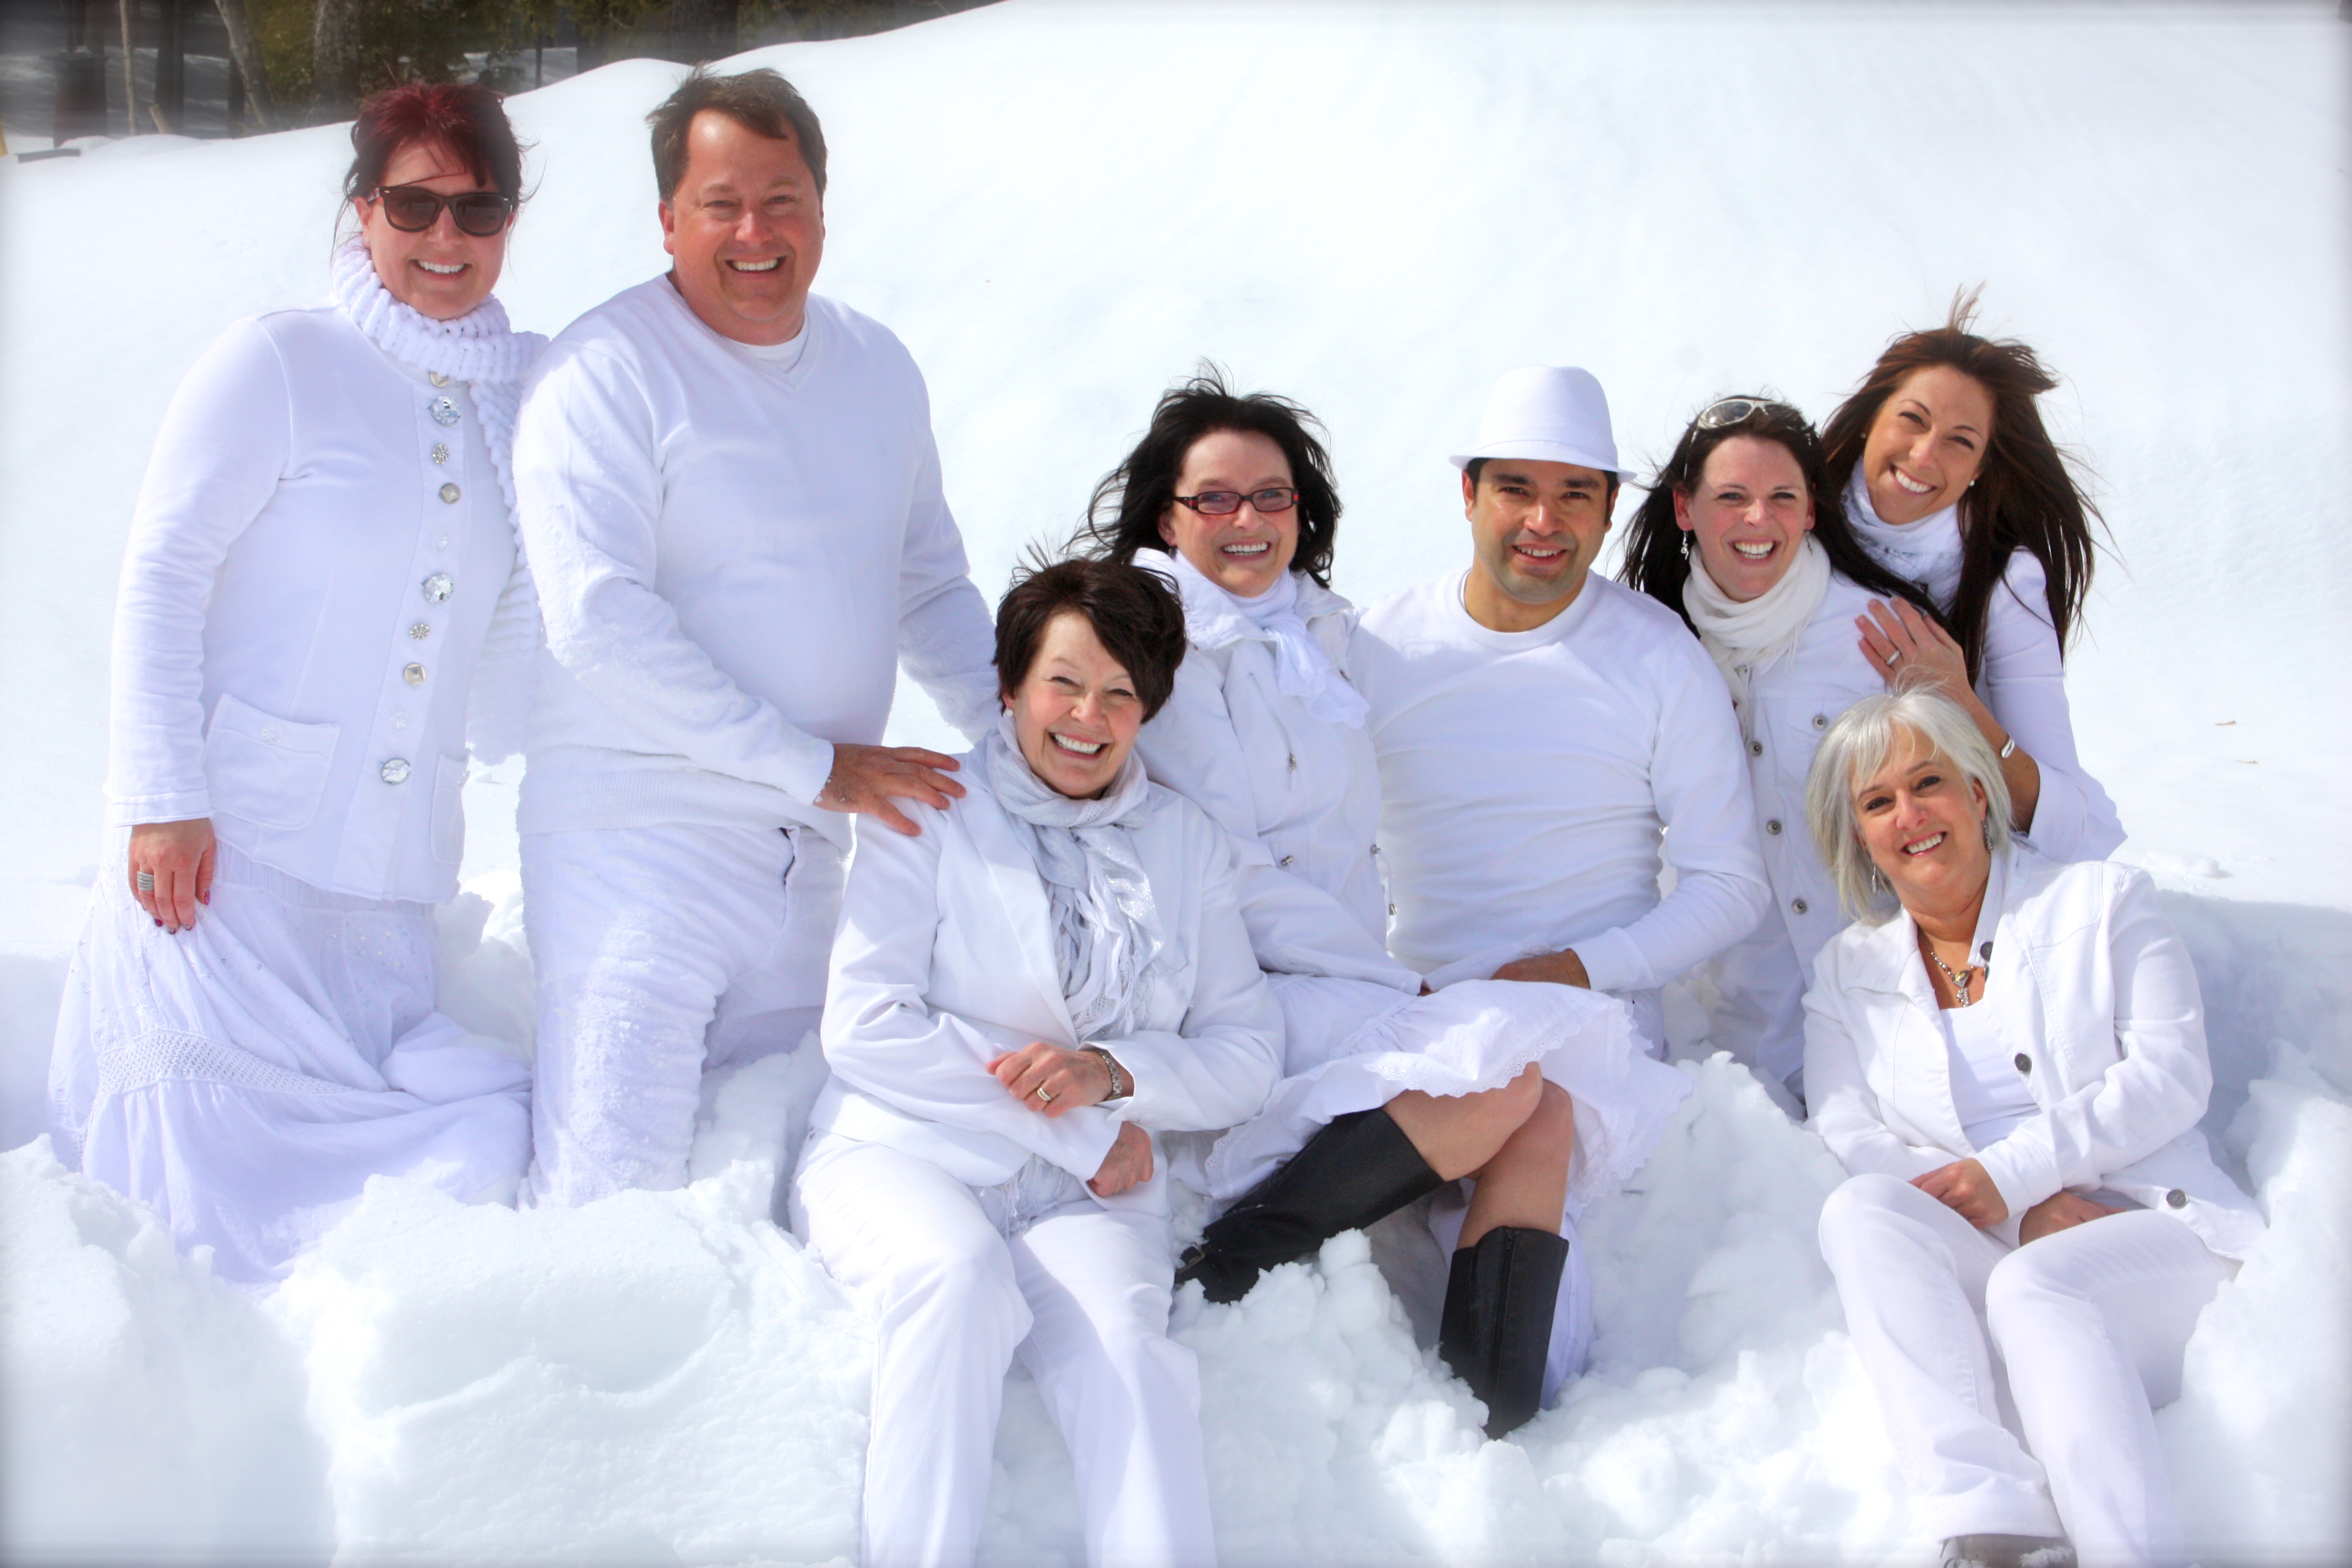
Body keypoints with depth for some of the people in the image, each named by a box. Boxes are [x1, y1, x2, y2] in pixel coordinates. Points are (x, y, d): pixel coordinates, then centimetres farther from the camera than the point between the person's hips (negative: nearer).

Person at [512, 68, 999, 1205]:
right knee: (613, 1196, -9)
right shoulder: (608, 372, -9)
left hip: (810, 853, 6)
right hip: (636, 839, -6)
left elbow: (930, 587, 20)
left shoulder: (879, 369, 12)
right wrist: (813, 762, -17)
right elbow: (600, 622, -17)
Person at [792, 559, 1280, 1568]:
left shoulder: (1185, 842, 18)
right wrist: (1081, 1135, -8)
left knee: (1119, 1336, -31)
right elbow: (866, 1028, -4)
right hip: (906, 1154, -2)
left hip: (1087, 1194, 2)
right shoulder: (931, 815, 7)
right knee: (956, 1271, -36)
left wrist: (1113, 1073, -10)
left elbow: (1247, 1050, 13)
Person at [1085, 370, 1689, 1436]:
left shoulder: (1317, 636, 20)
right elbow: (1227, 877, -10)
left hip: (1340, 981, 7)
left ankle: (1495, 1425, -24)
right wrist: (1401, 988, -12)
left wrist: (1385, 979, 7)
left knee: (1547, 1108, -19)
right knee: (1505, 1071, -26)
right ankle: (1230, 1268, -20)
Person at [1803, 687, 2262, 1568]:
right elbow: (1847, 1140, 4)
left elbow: (2170, 1074, 0)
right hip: (1975, 1262, 2)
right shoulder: (1846, 974, 18)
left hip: (2154, 1234, -2)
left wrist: (2010, 1172, -13)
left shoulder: (2100, 901, 13)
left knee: (2031, 1286, -35)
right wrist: (2029, 1212, -12)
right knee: (1856, 1211, -30)